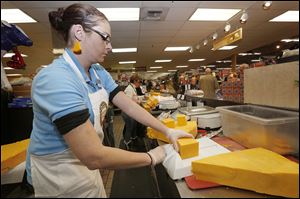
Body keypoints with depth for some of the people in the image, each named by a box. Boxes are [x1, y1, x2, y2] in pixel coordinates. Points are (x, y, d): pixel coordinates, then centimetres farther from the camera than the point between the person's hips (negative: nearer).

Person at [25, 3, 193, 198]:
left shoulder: (98, 72, -4)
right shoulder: (56, 80, -32)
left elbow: (129, 105, -5)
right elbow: (94, 157, -35)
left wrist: (167, 131, -9)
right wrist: (151, 157, -24)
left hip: (84, 163, 7)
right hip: (59, 173, -7)